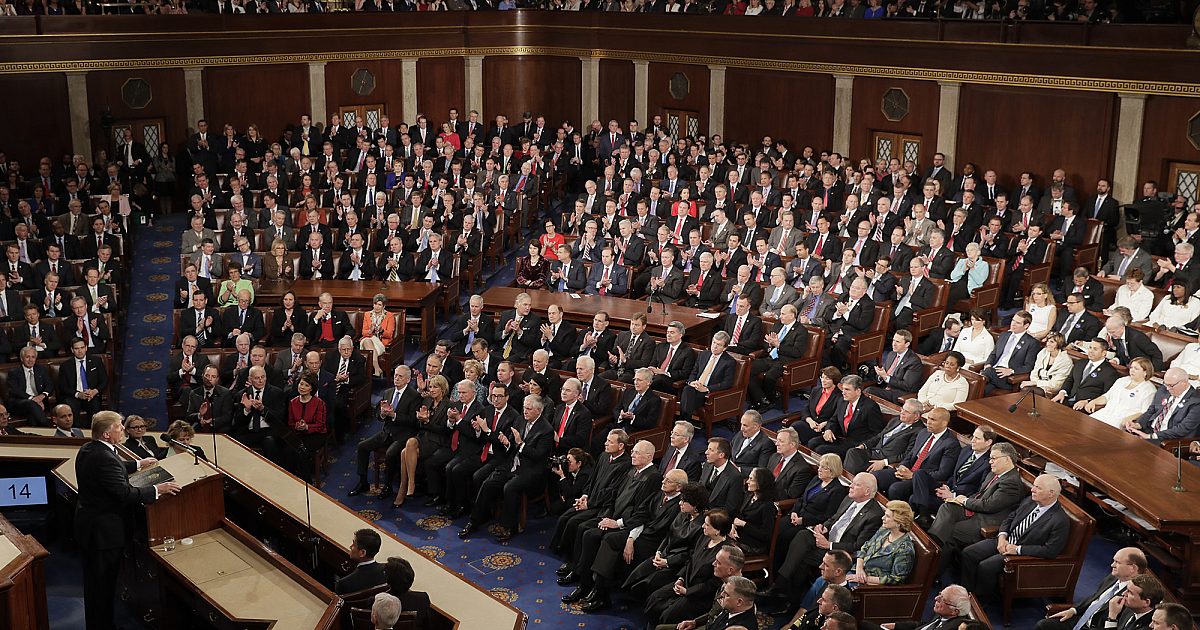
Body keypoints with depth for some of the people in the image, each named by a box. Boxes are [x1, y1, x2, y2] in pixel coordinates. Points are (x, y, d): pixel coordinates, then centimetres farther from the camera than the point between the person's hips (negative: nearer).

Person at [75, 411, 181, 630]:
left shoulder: (88, 449, 3)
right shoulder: (104, 458, -29)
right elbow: (125, 493, -30)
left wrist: (138, 464, 29)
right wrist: (157, 490, -21)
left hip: (90, 524, 10)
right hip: (104, 530, -10)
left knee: (95, 582, 20)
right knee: (103, 583, 3)